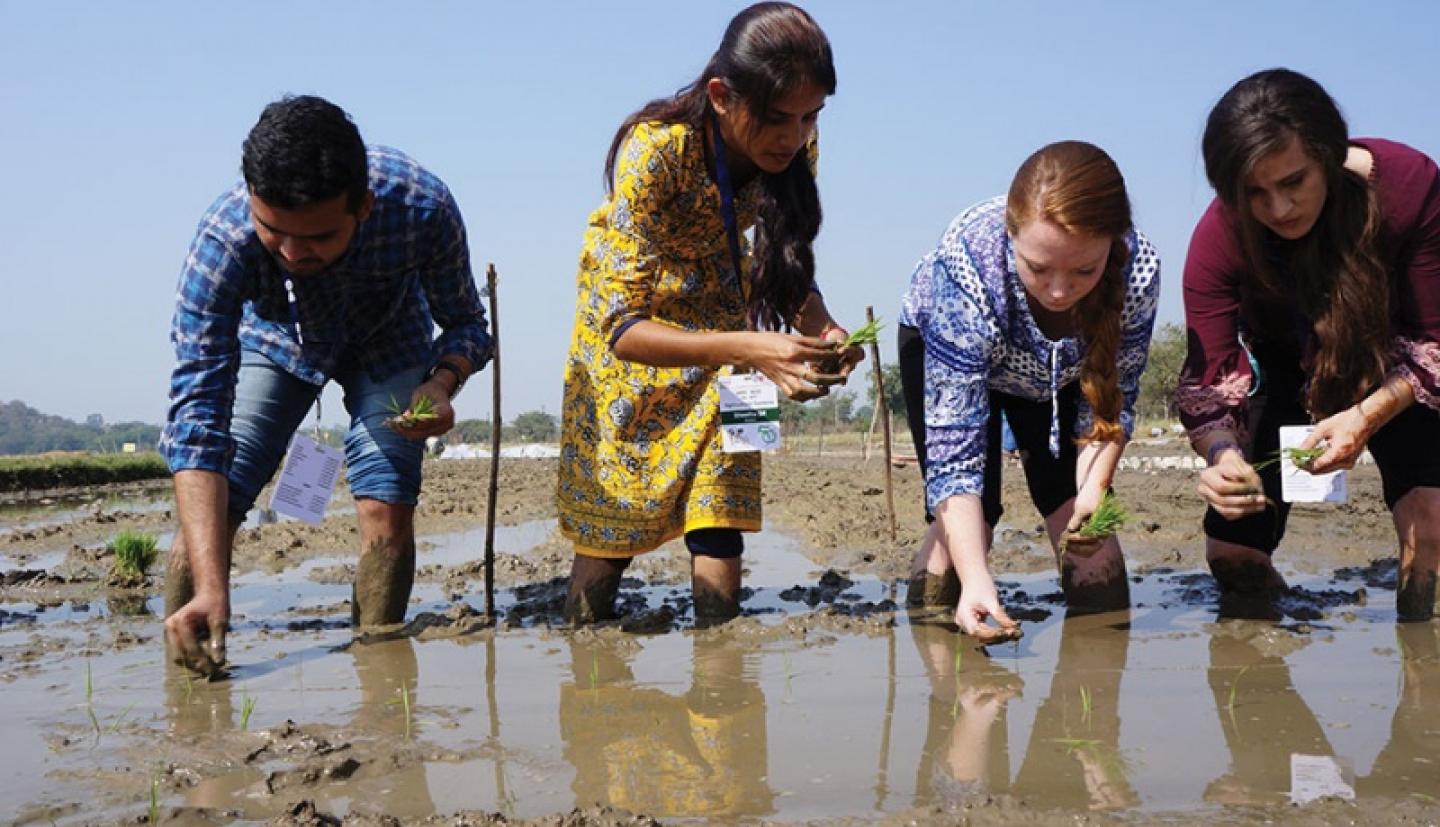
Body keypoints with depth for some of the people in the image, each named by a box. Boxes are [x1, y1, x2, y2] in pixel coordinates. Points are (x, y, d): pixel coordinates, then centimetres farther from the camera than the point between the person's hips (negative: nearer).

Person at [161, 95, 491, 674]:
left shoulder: (422, 207, -38)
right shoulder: (222, 238, -40)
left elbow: (466, 323, -17)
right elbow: (198, 416, -43)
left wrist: (442, 383, -41)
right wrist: (210, 588, -52)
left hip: (388, 342, 1)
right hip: (275, 339, 0)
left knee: (387, 507, -14)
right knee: (209, 509, -14)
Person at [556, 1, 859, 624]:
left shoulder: (795, 149, -23)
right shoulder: (655, 151, -37)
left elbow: (791, 268, -7)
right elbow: (622, 328, -39)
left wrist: (822, 329, -29)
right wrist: (748, 348, -52)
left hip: (719, 305, 4)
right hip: (626, 311, -3)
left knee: (720, 505, -7)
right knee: (609, 514, 2)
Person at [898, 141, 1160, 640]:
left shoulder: (1138, 268, -37)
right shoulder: (964, 268, -44)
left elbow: (1112, 399, -18)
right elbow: (953, 441, -43)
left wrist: (1093, 489, -35)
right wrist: (975, 578, -53)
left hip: (1062, 370, 2)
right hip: (944, 346, -2)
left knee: (1077, 514, -9)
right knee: (968, 517, -16)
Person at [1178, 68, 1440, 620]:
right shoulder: (1219, 238, -30)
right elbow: (1208, 381, -28)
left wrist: (1367, 417, -42)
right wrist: (1222, 455, -50)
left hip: (1392, 373, -1)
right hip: (1284, 364, 1)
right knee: (1230, 551, -5)